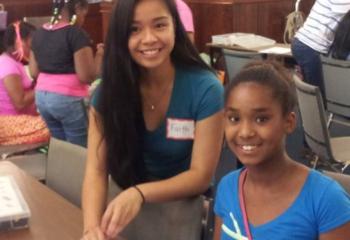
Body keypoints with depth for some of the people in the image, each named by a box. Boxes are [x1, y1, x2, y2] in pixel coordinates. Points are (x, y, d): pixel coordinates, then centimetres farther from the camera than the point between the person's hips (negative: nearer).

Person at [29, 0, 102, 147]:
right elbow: (87, 76, -15)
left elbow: (34, 72, 11)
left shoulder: (39, 34, 7)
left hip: (41, 97, 7)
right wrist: (100, 54, -2)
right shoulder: (76, 34, -13)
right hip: (68, 99, -7)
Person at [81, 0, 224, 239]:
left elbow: (201, 176, -16)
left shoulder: (205, 89, -18)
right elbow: (96, 170, -13)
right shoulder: (109, 89, -9)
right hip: (125, 201, 2)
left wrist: (140, 193, -33)